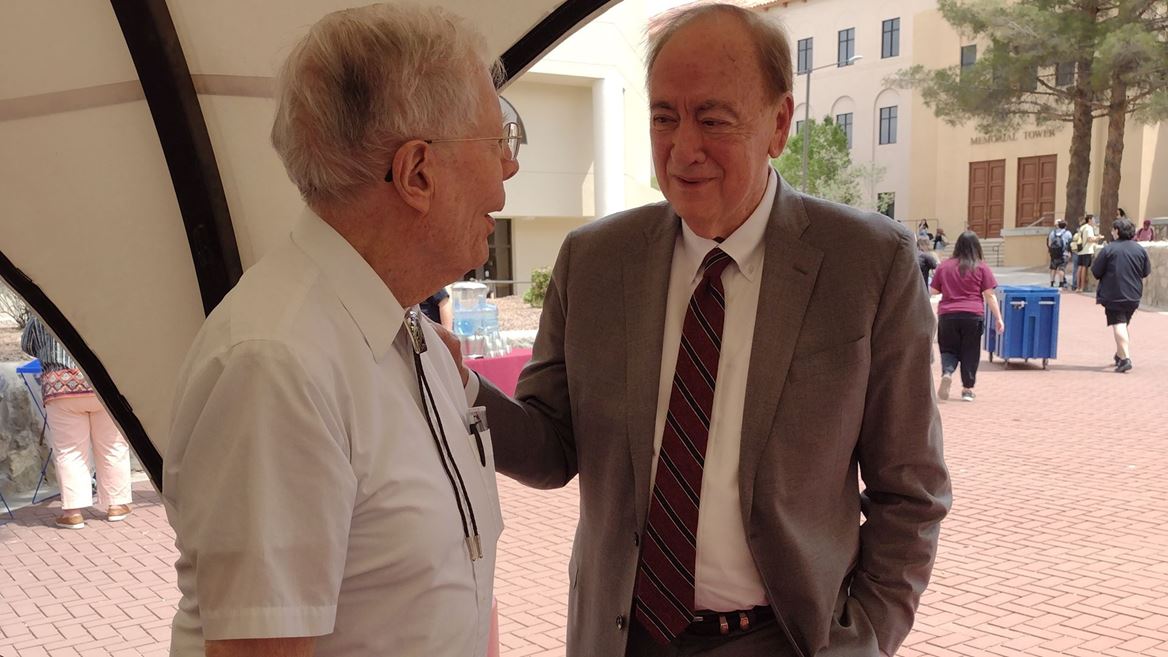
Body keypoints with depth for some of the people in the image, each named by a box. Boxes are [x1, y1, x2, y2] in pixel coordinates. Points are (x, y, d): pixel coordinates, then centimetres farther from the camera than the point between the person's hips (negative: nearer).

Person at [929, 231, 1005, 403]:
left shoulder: (944, 266, 6)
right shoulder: (981, 267, 1)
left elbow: (934, 290, 12)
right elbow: (989, 295, -2)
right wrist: (998, 318, 2)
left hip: (947, 315, 1)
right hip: (973, 315, -1)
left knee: (949, 349, 13)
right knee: (970, 352, 10)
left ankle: (947, 373, -16)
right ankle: (967, 389, 15)